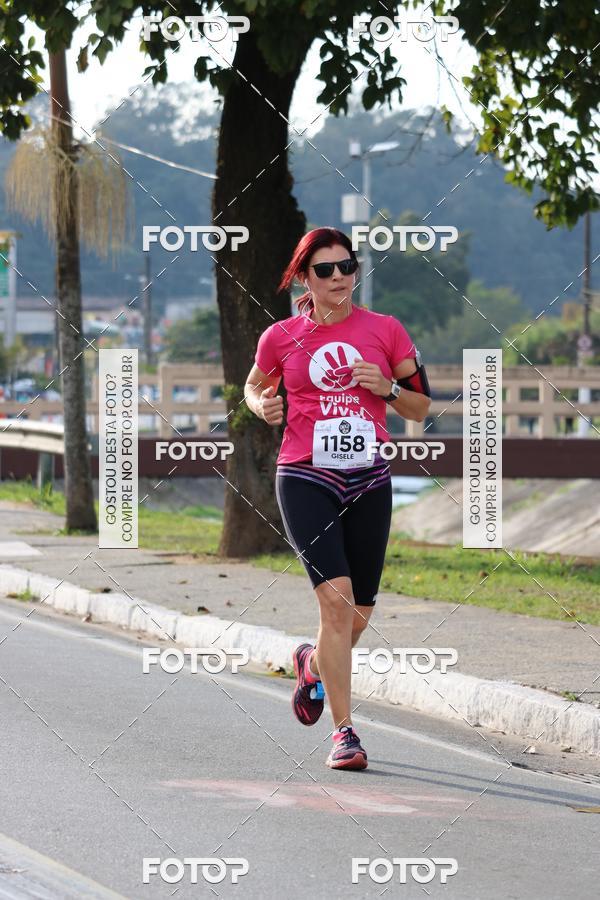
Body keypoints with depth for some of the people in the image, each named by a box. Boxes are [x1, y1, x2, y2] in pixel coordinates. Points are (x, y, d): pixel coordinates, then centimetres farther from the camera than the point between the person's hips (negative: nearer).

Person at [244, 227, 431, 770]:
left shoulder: (385, 330, 4)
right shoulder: (281, 337, 3)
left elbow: (421, 408, 9)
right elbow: (253, 385, 21)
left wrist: (387, 388, -10)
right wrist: (263, 406, -1)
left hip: (369, 481, 3)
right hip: (305, 480, -2)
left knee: (359, 614, 8)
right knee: (336, 597, -19)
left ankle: (313, 664, 44)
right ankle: (344, 732, -14)